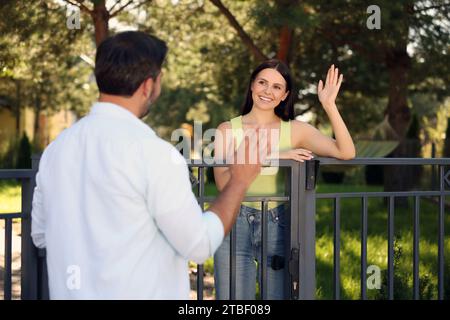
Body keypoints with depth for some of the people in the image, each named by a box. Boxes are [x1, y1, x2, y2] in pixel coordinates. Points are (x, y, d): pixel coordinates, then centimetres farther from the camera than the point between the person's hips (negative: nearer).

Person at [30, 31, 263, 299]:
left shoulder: (56, 148, 0)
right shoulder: (153, 152, -18)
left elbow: (41, 235, 11)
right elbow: (200, 245, -14)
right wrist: (239, 182, -2)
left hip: (69, 291, 6)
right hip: (141, 292, -5)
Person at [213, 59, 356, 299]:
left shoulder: (295, 130, 3)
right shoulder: (228, 130, 0)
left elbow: (346, 152, -11)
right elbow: (223, 182, -17)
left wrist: (329, 105, -17)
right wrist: (273, 158, -23)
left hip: (278, 226, 1)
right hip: (236, 225, -1)